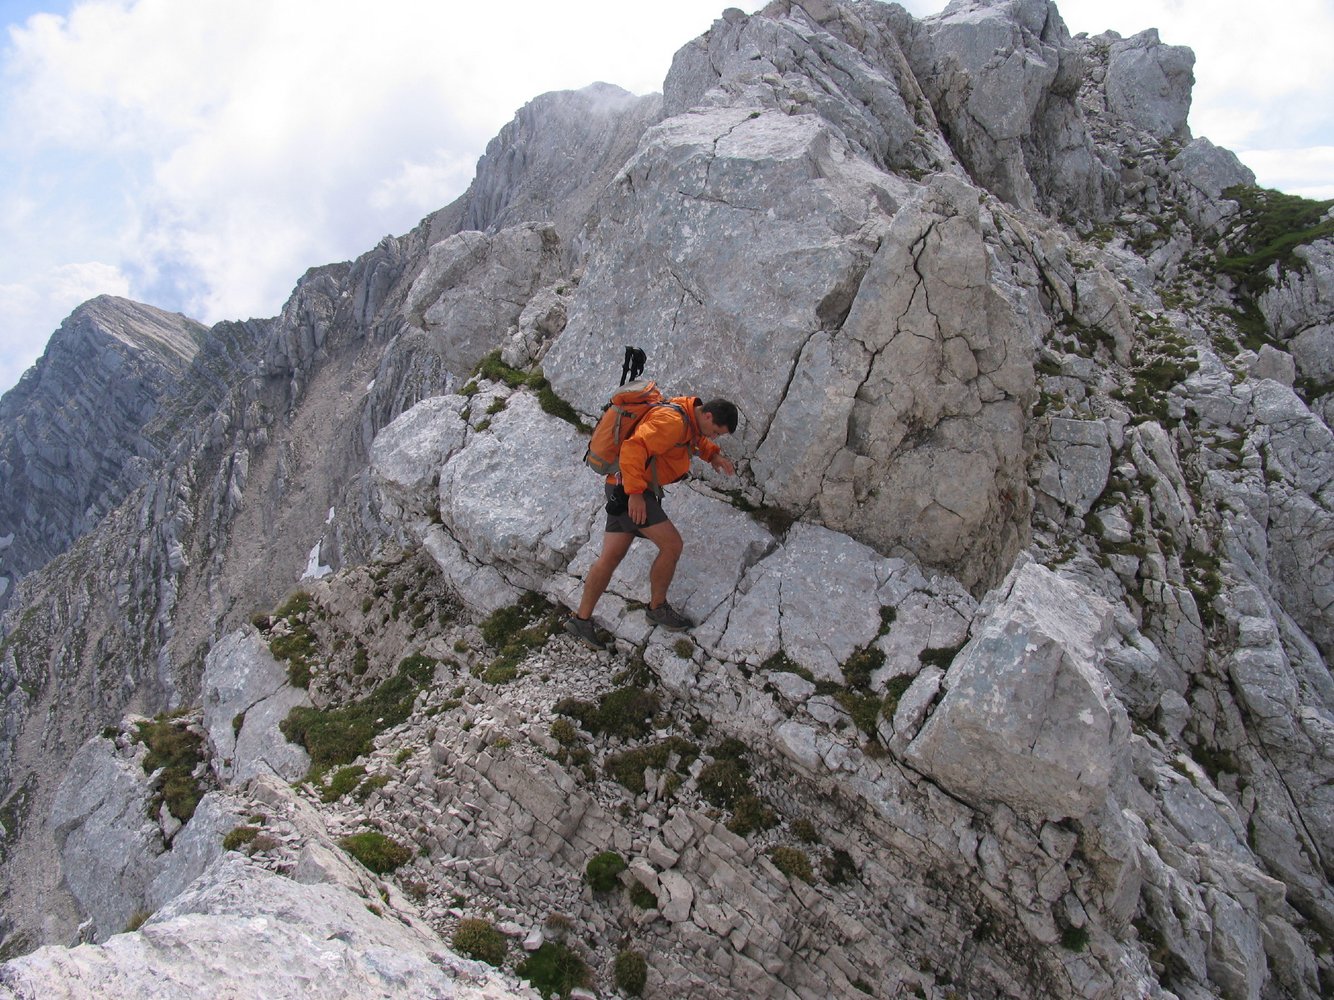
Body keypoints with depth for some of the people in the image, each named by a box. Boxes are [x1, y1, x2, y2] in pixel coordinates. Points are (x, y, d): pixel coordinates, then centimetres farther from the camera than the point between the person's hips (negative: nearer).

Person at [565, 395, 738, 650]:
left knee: (611, 556, 8)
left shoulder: (689, 417, 11)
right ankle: (658, 608, 11)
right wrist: (635, 493, -31)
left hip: (624, 492, 10)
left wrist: (713, 454, 14)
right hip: (631, 491, -10)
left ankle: (581, 620, 11)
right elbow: (634, 449, -29)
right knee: (672, 545, -8)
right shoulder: (672, 421, -21)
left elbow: (695, 439, 33)